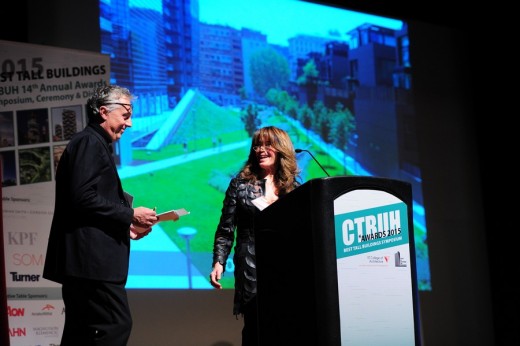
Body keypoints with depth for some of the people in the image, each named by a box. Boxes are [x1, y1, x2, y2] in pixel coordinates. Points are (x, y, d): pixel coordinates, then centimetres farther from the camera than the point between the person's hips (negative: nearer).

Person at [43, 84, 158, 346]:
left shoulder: (94, 144, 22)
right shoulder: (90, 142, -9)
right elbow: (83, 198, -20)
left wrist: (125, 226, 13)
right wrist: (130, 214, -13)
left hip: (84, 258, 11)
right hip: (90, 258, -11)